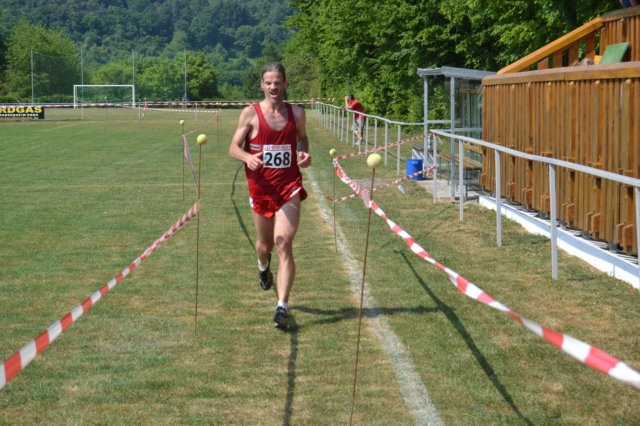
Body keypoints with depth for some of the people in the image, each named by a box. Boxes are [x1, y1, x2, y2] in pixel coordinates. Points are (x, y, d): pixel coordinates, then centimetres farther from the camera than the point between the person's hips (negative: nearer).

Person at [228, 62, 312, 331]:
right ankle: (263, 268, 56)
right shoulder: (250, 114, -2)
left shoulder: (296, 113, 4)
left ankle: (282, 307, -18)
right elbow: (234, 147, -1)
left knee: (284, 245, -14)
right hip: (260, 188, 1)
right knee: (265, 244, 17)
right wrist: (247, 157, -23)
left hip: (289, 188, -1)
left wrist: (305, 154, -1)